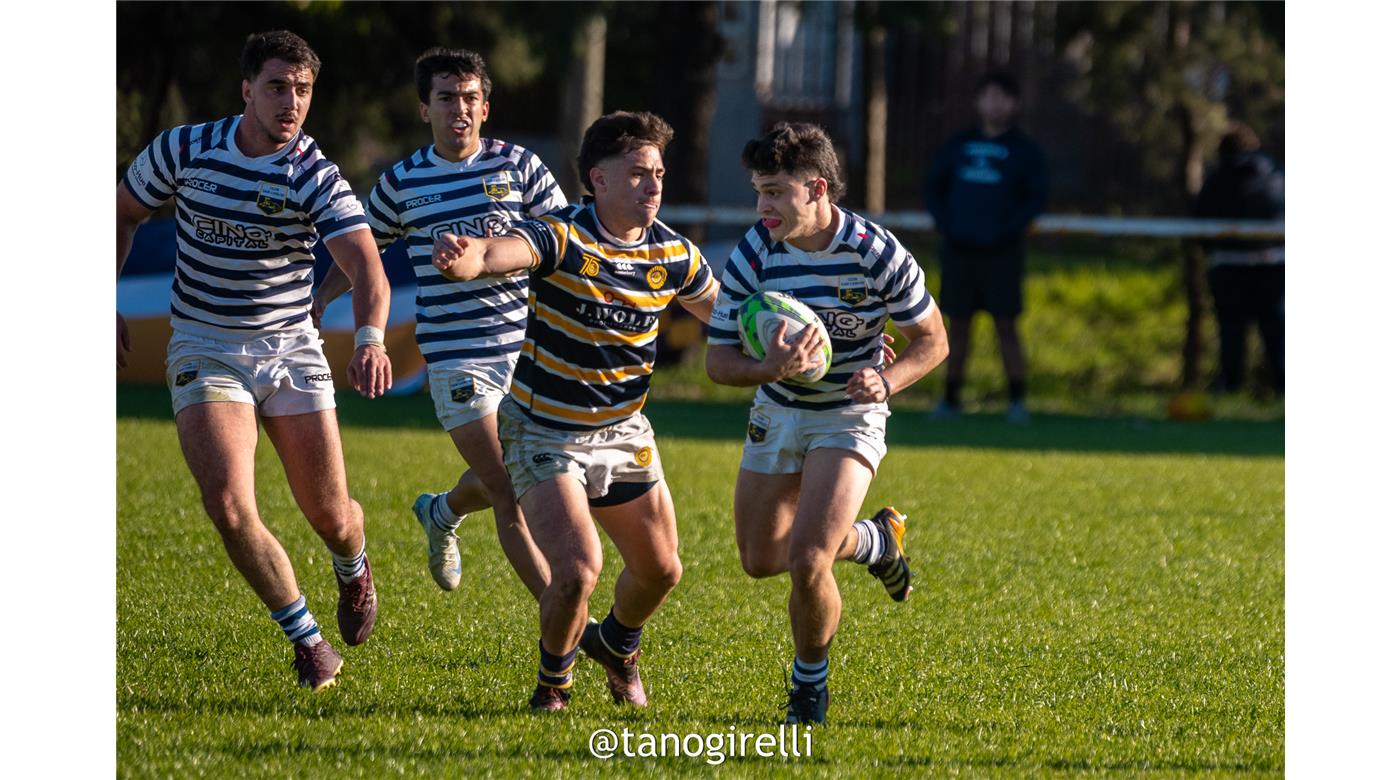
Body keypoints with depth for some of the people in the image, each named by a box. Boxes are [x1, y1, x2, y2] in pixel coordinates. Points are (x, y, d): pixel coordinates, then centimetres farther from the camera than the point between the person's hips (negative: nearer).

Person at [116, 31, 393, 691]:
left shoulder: (318, 179, -14)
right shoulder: (184, 150, -7)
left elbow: (366, 267, -28)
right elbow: (123, 212, 12)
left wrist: (370, 338, -48)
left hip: (291, 351, 0)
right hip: (204, 351, 0)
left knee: (331, 517, 3)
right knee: (229, 506, -19)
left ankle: (353, 569, 43)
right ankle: (305, 637, 0)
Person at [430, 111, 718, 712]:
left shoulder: (674, 253, -3)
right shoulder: (563, 237, -22)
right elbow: (500, 253, -43)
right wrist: (463, 256, -67)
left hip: (622, 431, 6)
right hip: (544, 432, -6)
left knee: (660, 571, 13)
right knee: (577, 570, -20)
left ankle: (616, 644, 48)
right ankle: (554, 679, 10)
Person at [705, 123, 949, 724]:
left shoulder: (877, 253, -21)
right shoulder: (753, 254, -16)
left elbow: (932, 340, -7)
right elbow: (717, 360, -12)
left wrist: (887, 379, -26)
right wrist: (770, 368, -33)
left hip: (850, 418, -4)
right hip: (777, 413, 4)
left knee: (806, 561, -18)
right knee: (760, 561, 12)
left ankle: (810, 680, 10)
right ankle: (874, 540, 40)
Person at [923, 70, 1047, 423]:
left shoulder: (1025, 151, 3)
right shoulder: (957, 146, 11)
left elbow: (1036, 198, 1)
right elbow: (933, 187, 14)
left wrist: (1008, 229, -11)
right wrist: (945, 225, 0)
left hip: (1002, 253, -3)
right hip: (959, 250, 3)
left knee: (1006, 325, -5)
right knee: (957, 324, 5)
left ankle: (1017, 401, -3)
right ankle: (951, 397, 11)